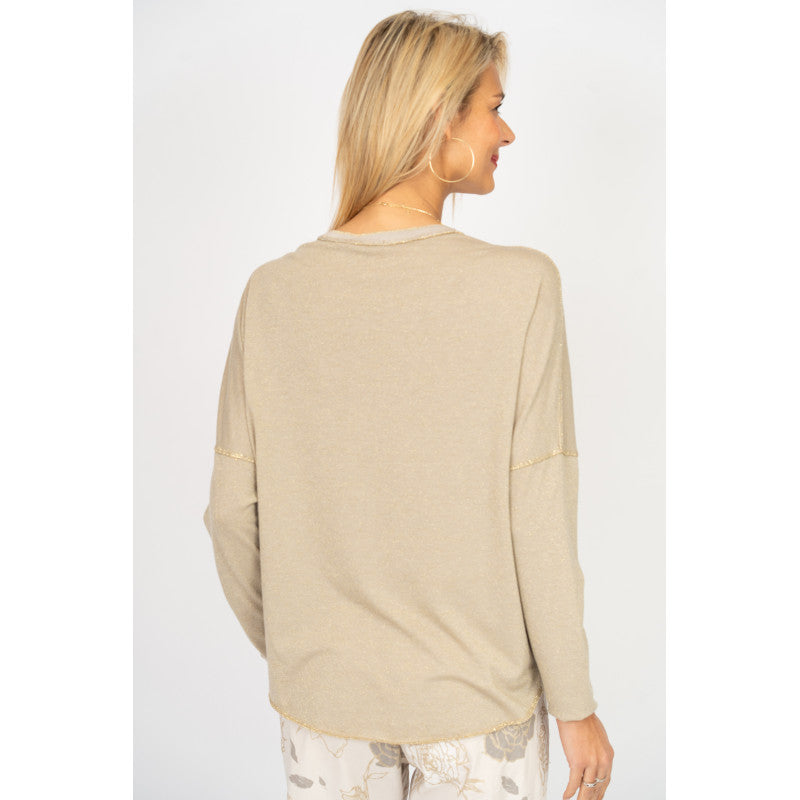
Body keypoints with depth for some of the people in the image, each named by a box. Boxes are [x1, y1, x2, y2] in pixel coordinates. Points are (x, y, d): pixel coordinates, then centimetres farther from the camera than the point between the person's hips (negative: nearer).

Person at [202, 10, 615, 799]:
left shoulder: (274, 292, -10)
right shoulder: (519, 287, -20)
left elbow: (233, 511, -5)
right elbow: (538, 525, -17)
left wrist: (279, 643, 13)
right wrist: (575, 705, -3)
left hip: (326, 702, 3)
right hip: (478, 704, -2)